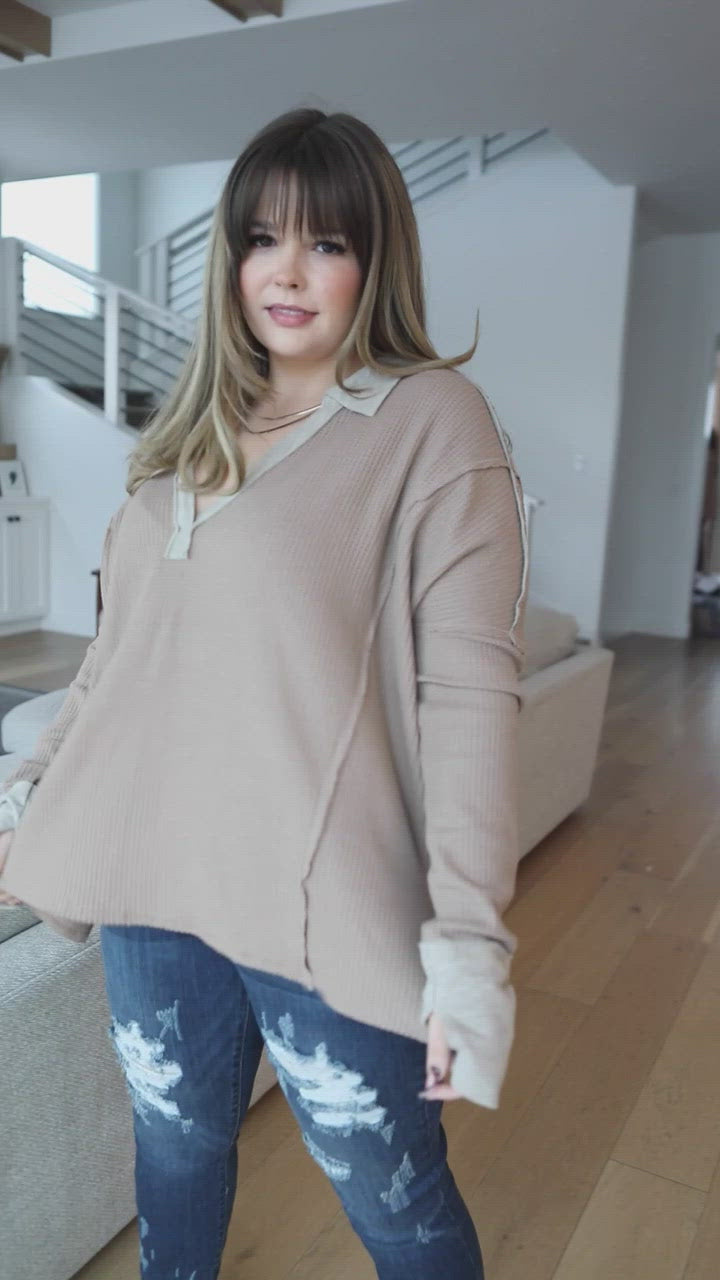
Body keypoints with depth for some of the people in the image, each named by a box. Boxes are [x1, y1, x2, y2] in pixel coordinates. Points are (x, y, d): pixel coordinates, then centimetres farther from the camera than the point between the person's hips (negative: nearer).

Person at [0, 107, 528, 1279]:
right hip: (153, 880, 6)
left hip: (324, 905, -5)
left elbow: (469, 688, -14)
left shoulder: (433, 418, -8)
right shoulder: (194, 428, 11)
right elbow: (119, 651, 15)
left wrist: (471, 939, -17)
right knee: (174, 1153, 23)